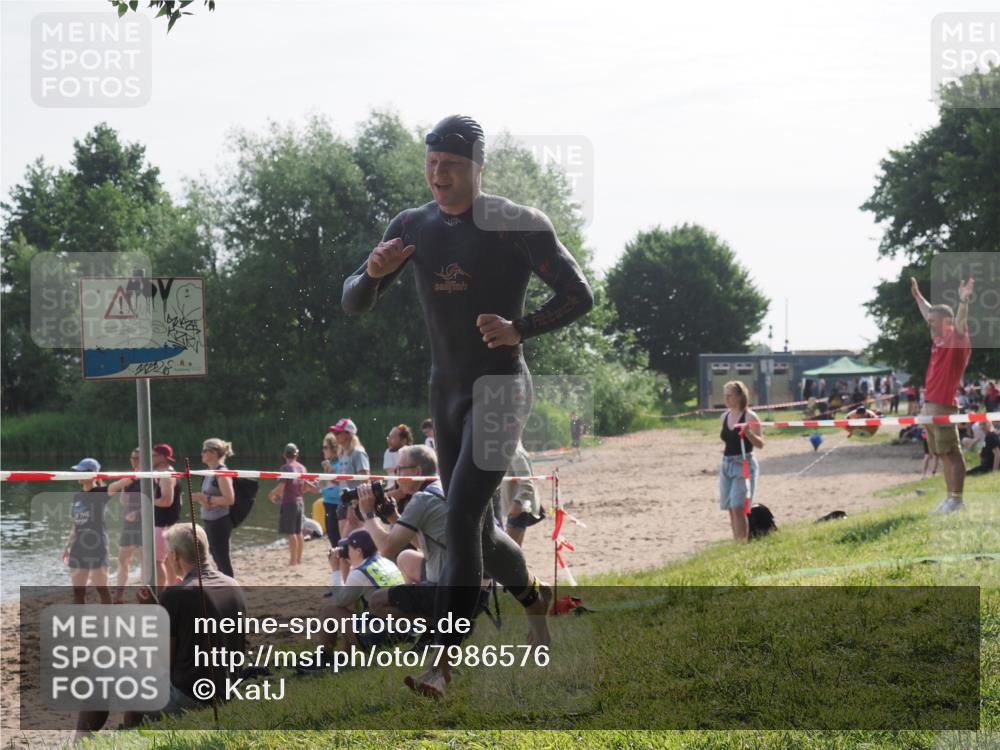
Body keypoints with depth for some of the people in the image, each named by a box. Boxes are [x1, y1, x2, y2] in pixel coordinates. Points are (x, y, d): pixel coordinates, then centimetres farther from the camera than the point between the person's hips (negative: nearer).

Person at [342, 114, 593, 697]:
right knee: (477, 528, 14)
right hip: (446, 389, 6)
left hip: (501, 387, -6)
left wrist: (519, 329, -26)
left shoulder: (519, 225, -10)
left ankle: (442, 658, -21)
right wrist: (374, 272, -17)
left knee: (462, 518, -19)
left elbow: (580, 295, -10)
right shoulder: (413, 228, 6)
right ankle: (534, 597, 41)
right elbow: (354, 304, 6)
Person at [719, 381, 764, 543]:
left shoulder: (749, 417, -9)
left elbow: (760, 444, -12)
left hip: (743, 463, -7)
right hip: (727, 463, 7)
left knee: (738, 508, -14)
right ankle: (736, 542, 13)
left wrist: (748, 433, -28)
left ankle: (742, 542, -12)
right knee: (731, 509, 7)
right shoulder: (725, 416, 10)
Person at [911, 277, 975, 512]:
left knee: (952, 454, -7)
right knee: (944, 455, 10)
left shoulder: (957, 340, -8)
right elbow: (930, 314, 33)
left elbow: (960, 324, -30)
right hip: (929, 406, 9)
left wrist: (964, 301, -47)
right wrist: (917, 296, 45)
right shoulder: (939, 339, 15)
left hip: (944, 406, -9)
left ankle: (957, 499, -8)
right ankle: (950, 497, 14)